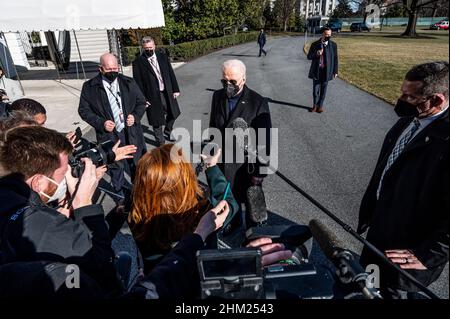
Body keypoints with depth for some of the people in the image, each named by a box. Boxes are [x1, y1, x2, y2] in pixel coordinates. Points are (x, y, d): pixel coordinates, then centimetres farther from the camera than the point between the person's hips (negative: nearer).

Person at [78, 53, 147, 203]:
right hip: (109, 136, -2)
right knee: (116, 169, 11)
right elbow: (84, 110, 1)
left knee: (137, 165, 15)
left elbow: (141, 102, 9)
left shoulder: (129, 83, 2)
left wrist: (135, 116, -10)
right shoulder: (89, 87, -4)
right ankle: (121, 198, 33)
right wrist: (101, 123, -14)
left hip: (131, 133, 2)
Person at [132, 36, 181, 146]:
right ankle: (160, 142, 25)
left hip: (167, 92, 5)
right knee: (157, 121, 6)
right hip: (153, 96, -4)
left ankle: (168, 132, 46)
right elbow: (138, 82, -8)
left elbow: (171, 73, 6)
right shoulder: (138, 62, -8)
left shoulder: (162, 56, 4)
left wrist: (175, 89, 3)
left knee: (172, 114, 20)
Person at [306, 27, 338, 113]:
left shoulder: (333, 45, 1)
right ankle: (315, 105, 22)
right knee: (315, 89, 5)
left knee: (323, 90, 7)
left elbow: (335, 59, 4)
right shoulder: (315, 44, -1)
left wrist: (335, 71, 1)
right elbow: (309, 56, 2)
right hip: (316, 71, 0)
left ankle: (320, 105, 20)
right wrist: (316, 54, -18)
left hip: (326, 71, 0)